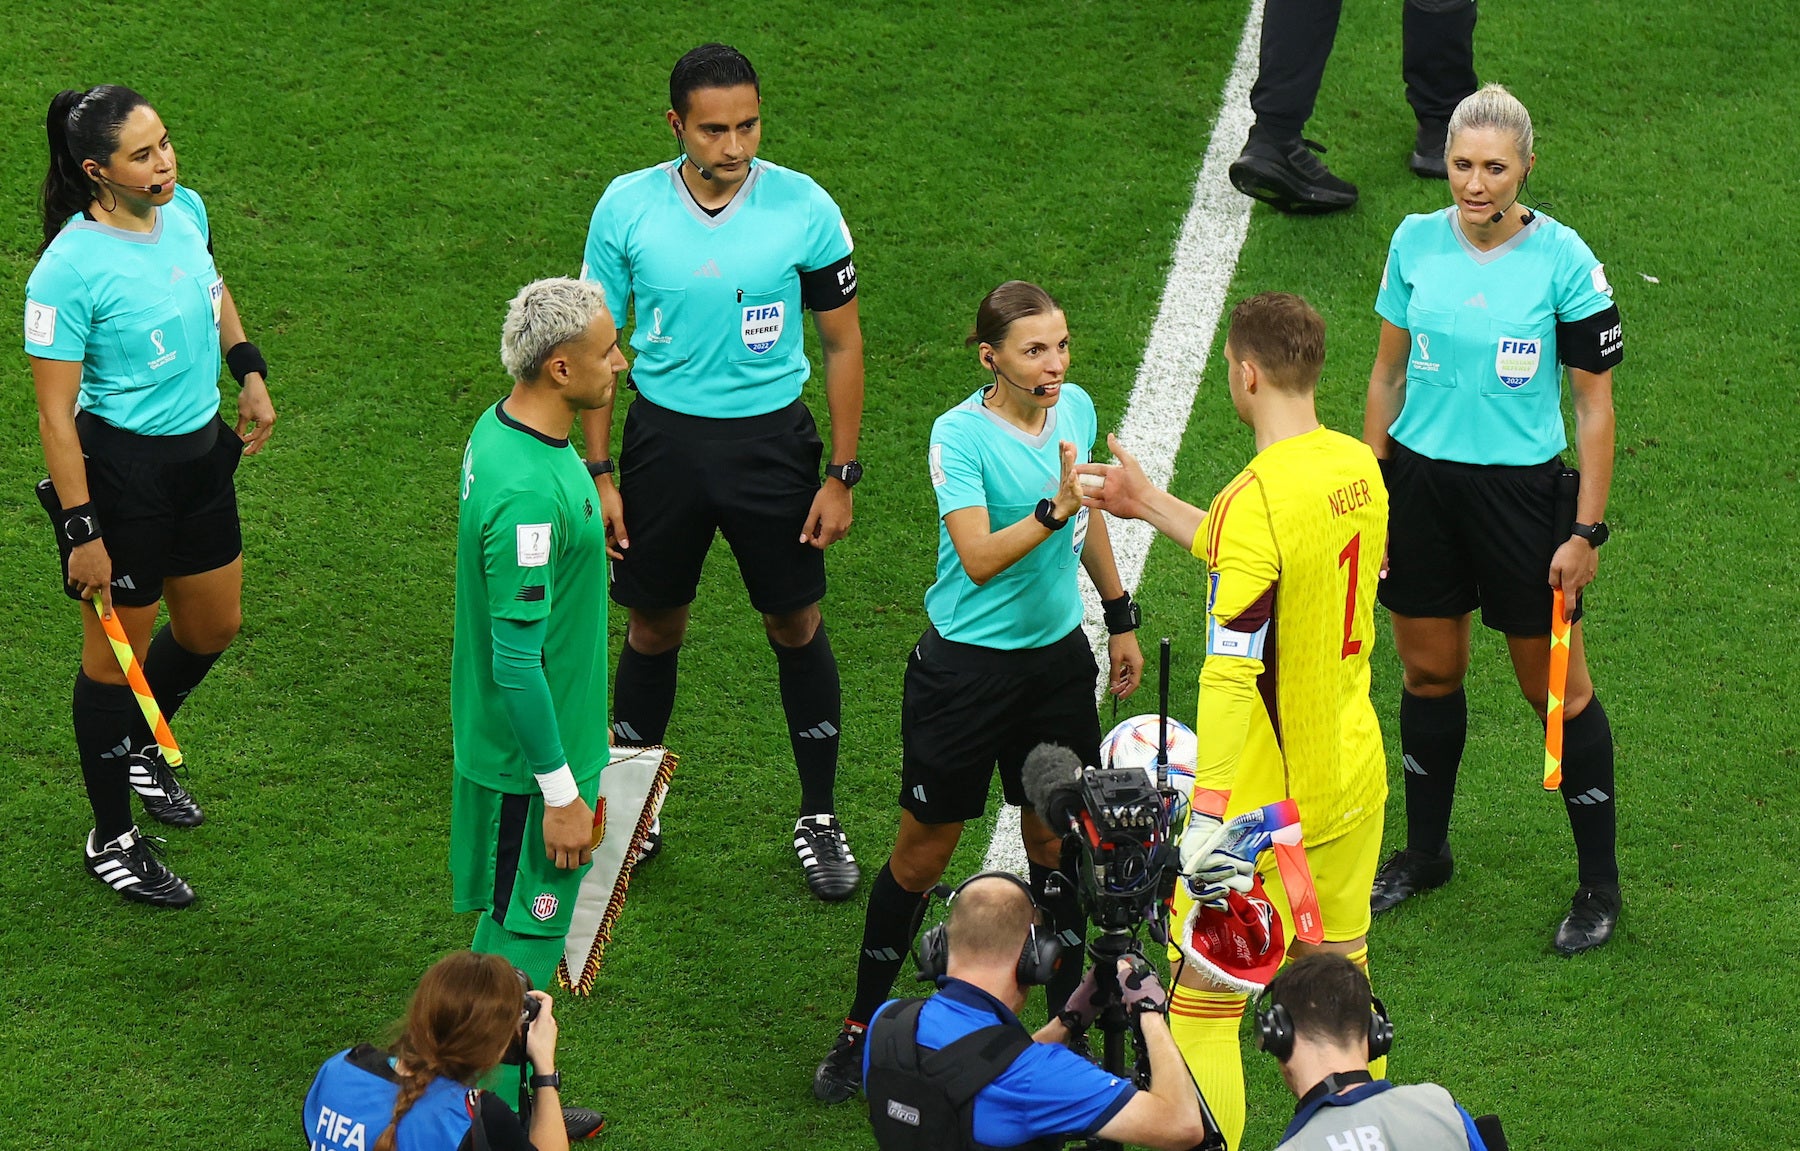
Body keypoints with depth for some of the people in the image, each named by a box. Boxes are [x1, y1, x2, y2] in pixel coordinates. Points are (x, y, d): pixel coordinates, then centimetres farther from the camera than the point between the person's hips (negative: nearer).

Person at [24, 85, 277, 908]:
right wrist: (81, 530, -20)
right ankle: (112, 840, 23)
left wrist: (248, 370, 15)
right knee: (118, 652, 7)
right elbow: (55, 414, -21)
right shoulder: (70, 269, -25)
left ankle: (138, 750, 50)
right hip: (121, 465, -8)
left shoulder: (184, 210, -4)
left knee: (213, 628, 22)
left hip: (200, 452, 8)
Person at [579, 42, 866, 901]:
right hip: (663, 436, 1)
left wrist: (841, 476, -2)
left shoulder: (805, 210, -12)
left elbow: (842, 343, -1)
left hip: (770, 439, -1)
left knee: (795, 625, 7)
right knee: (654, 627, 11)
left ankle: (820, 820, 23)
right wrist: (599, 474, -2)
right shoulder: (627, 207, -10)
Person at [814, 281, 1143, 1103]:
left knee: (1056, 841, 10)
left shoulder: (1076, 409, 0)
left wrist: (1120, 618, 22)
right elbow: (979, 558, -28)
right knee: (921, 853, 5)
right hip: (966, 667, -5)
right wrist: (1053, 510, -40)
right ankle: (862, 1030, 19)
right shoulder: (960, 434, -19)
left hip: (1057, 657, 5)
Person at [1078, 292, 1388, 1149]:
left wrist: (1210, 823, -25)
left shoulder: (1254, 499, -22)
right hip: (1356, 780, 8)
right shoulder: (1359, 468, 2)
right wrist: (1151, 506, 26)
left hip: (1268, 803, -8)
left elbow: (1233, 678, -25)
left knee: (1203, 1004, 2)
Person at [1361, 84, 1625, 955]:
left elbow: (1593, 402, -7)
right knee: (1427, 673, 15)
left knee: (1555, 687, 3)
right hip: (1421, 482, 4)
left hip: (1522, 489, -4)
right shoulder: (1416, 242, -1)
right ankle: (1425, 852, 34)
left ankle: (1598, 883, 16)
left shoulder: (1563, 260, -13)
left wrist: (1587, 531, -8)